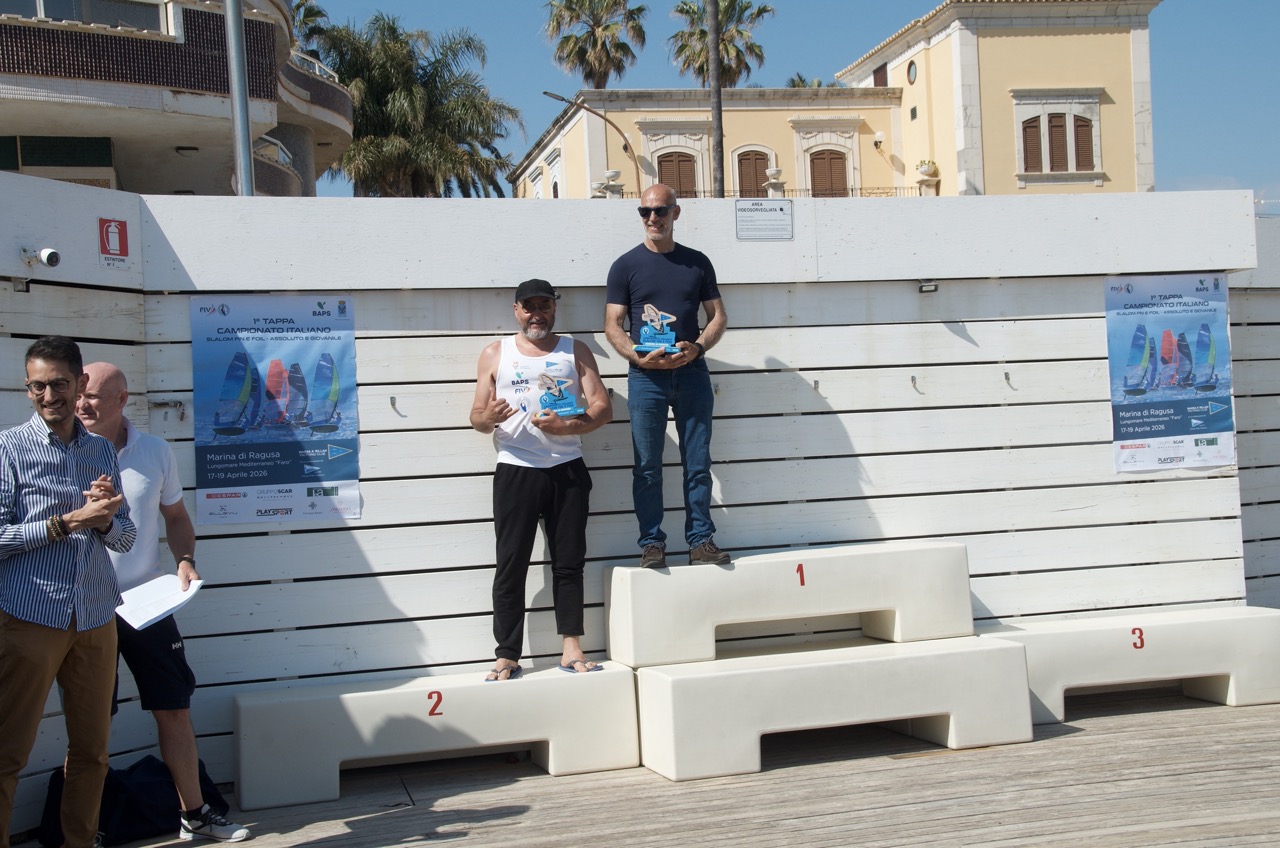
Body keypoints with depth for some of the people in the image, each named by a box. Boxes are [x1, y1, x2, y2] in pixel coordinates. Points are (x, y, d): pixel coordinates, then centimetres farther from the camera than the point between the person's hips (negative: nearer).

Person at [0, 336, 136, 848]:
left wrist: (104, 519, -8)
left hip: (97, 619, 5)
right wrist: (70, 522, -15)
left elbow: (125, 538, 13)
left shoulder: (103, 451, 12)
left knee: (93, 748, 11)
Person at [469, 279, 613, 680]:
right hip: (515, 471, -1)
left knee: (569, 561, 3)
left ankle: (571, 649, 7)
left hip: (567, 470, 1)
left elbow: (603, 408, 3)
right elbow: (476, 416, 8)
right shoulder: (495, 354, 11)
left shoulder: (575, 351, 12)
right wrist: (487, 419, -17)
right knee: (511, 566, -2)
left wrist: (567, 426, -15)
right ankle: (507, 656, 1)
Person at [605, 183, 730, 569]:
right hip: (645, 377, -1)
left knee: (698, 463, 4)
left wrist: (698, 347, -9)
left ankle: (701, 540, 11)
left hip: (692, 373, 2)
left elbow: (718, 316, 11)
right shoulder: (626, 265, 5)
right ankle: (652, 542, 8)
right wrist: (638, 357, -16)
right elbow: (613, 325, 2)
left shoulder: (697, 262, 10)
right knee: (647, 465, 0)